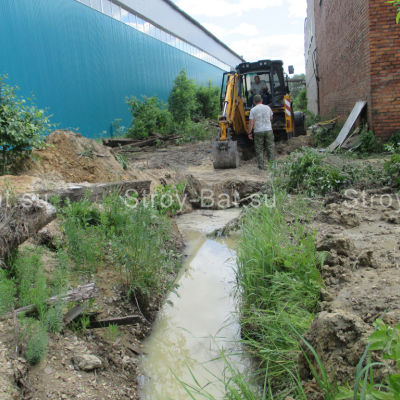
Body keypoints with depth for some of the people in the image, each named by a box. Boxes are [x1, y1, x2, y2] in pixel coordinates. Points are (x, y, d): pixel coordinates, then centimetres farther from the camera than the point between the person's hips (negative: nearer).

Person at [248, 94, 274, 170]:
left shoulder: (253, 110, -4)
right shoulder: (267, 107, 6)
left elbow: (251, 122, -8)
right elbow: (271, 118, 20)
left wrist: (249, 133, -2)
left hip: (258, 131, -2)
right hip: (268, 130, 2)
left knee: (259, 149, 5)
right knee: (270, 148, 9)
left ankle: (261, 166, 4)